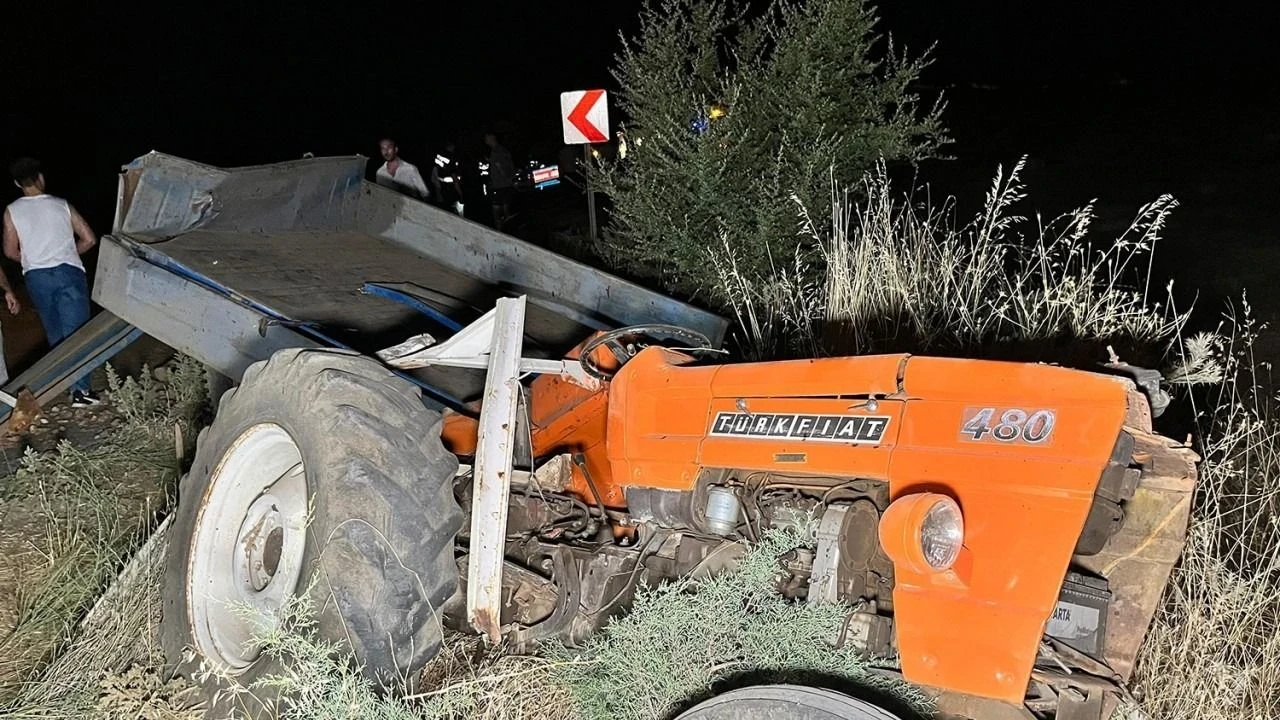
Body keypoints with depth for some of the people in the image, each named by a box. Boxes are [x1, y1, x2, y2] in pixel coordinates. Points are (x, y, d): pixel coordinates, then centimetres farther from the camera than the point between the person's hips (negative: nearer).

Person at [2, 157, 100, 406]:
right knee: (75, 330, -4)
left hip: (36, 277, 2)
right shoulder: (62, 205, 2)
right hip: (68, 273, -2)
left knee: (53, 330, 19)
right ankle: (80, 390, -11)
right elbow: (89, 239, 4)